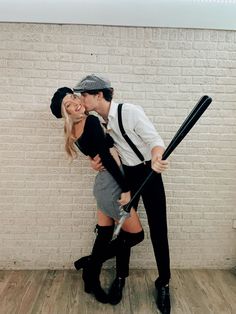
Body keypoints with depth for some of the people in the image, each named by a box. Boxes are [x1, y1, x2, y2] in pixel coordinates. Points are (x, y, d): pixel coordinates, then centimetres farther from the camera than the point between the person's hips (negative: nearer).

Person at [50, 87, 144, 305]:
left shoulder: (75, 129, 7)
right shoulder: (92, 121, -19)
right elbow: (107, 158, -23)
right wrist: (125, 188, -20)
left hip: (104, 183, 9)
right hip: (112, 185, -9)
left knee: (105, 235, 18)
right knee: (136, 234, 5)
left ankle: (93, 278, 32)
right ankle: (91, 264, 19)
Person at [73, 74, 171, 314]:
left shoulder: (130, 111, -18)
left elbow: (154, 139, -21)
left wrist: (156, 159, -43)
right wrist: (97, 161, -11)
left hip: (148, 173, -5)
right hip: (126, 175, 5)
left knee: (158, 231, -1)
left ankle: (163, 284, 21)